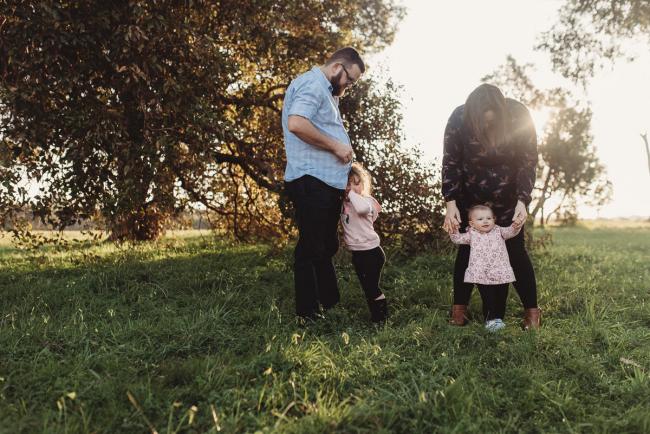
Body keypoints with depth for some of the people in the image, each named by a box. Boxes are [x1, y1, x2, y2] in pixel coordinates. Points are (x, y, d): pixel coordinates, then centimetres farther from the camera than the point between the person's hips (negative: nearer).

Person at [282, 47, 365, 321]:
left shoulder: (325, 91, 25)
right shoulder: (312, 84, -9)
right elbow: (296, 124, -26)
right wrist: (336, 145, -18)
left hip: (327, 184, 11)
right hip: (312, 182, -11)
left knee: (326, 247, 16)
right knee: (311, 249, -5)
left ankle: (331, 304, 26)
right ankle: (309, 314, 4)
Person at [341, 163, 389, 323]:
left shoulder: (366, 200, -15)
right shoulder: (343, 203, 9)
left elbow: (362, 208, -37)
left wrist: (352, 193, -25)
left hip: (370, 252, -8)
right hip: (357, 254, 8)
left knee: (371, 287, -5)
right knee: (367, 287, 17)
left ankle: (381, 317, 8)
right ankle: (376, 315, 29)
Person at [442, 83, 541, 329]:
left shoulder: (518, 115, -22)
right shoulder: (459, 118, -22)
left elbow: (529, 162, -16)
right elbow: (450, 162, -16)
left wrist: (522, 202, -25)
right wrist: (451, 203, -23)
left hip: (509, 197, 0)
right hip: (470, 197, 0)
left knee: (515, 250, -1)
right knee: (467, 248, 1)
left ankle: (532, 311, 10)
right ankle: (459, 308, 12)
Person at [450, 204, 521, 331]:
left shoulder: (498, 231, 8)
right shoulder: (472, 235, 5)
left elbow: (510, 232, -5)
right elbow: (458, 239, 3)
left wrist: (516, 226, -27)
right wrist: (454, 230, -15)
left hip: (501, 274, 2)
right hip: (482, 276, -2)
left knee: (501, 298, 11)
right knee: (488, 300, -3)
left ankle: (499, 318, 25)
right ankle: (490, 319, 7)